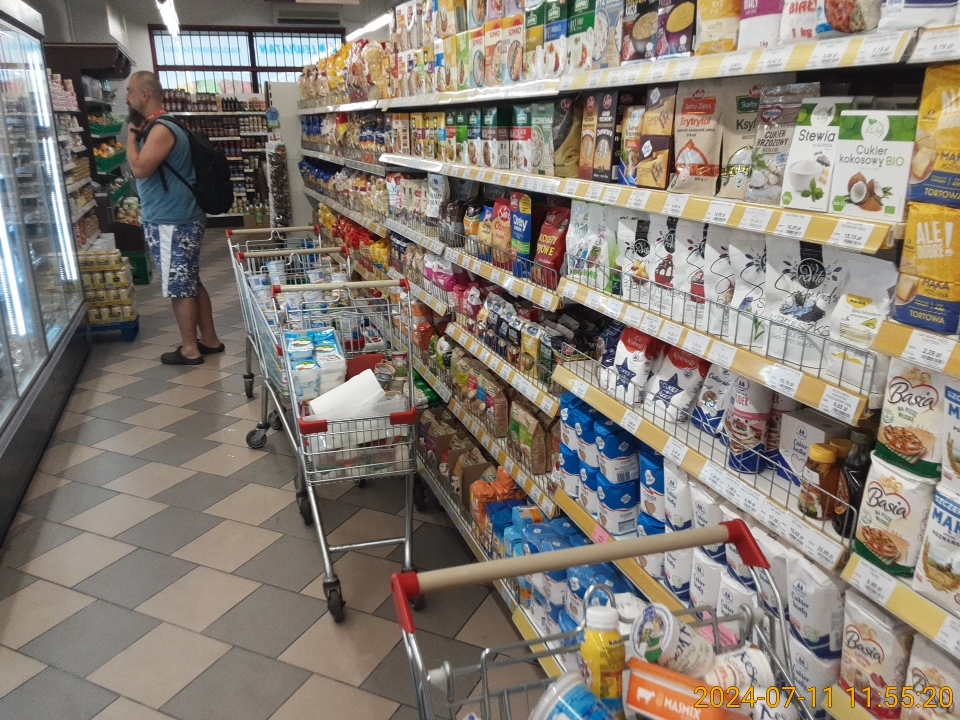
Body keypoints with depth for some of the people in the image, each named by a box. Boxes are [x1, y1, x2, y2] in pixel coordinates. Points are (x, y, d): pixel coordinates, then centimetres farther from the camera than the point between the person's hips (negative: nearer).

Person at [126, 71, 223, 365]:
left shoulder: (161, 130, -17)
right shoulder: (157, 127, 16)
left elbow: (140, 169, -23)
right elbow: (147, 168, 19)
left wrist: (132, 134, -11)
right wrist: (138, 133, 10)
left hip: (172, 222, -10)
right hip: (178, 218, 10)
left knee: (179, 287, -1)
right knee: (191, 283, 16)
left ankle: (190, 350, 9)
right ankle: (210, 340, 24)